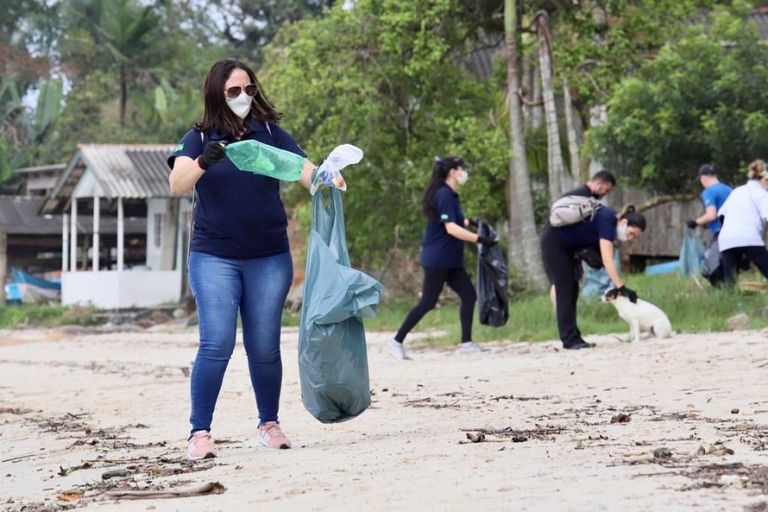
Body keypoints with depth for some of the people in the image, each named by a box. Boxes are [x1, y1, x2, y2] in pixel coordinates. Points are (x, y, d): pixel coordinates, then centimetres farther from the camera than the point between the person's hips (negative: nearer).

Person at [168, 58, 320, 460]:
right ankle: (199, 432, -8)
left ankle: (270, 424, 23)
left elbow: (306, 171, -7)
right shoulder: (198, 138, 1)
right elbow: (177, 185, -14)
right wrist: (203, 163, -35)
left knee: (265, 347, 7)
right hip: (214, 257, -2)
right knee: (216, 344, -12)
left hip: (269, 258, 2)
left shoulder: (271, 134, 5)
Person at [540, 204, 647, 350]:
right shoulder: (607, 221, -28)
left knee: (572, 290, 7)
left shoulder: (612, 223, 0)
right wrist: (622, 288, -35)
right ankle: (570, 340, -10)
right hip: (554, 241, -9)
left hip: (568, 246, 9)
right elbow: (607, 261, -33)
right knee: (565, 290, -10)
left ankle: (572, 338, 8)